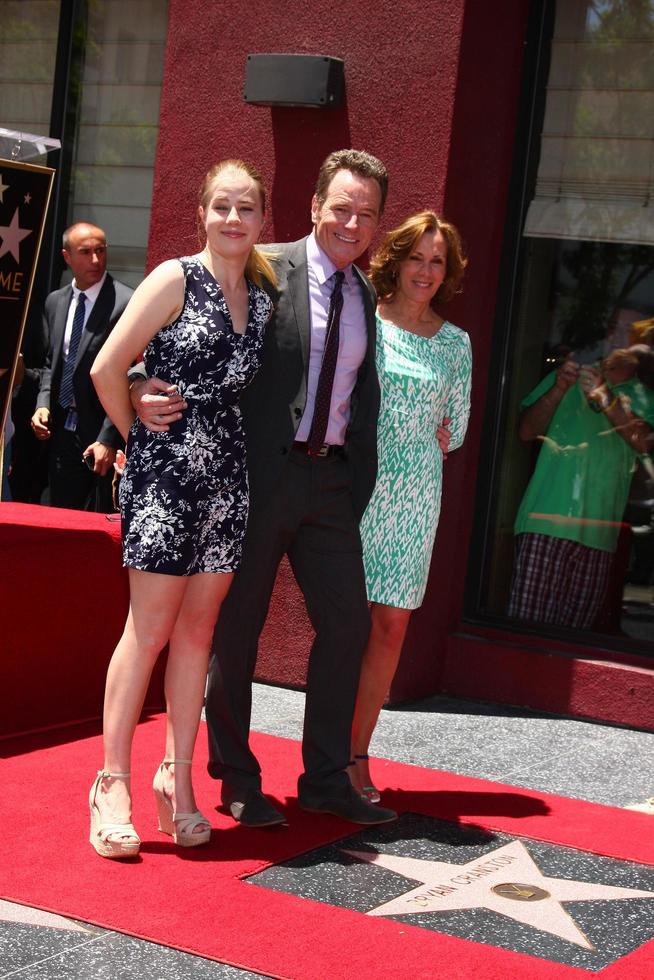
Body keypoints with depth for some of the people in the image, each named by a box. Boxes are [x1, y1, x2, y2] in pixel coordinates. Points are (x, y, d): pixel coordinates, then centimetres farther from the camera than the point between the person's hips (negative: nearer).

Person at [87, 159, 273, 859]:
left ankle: (177, 777, 15)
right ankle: (113, 781, 2)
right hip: (164, 472, -5)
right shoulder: (176, 279, -5)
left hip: (227, 474, 5)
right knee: (151, 628, -6)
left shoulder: (263, 299, 11)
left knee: (198, 629, 8)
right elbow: (108, 369, -7)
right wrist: (141, 436, 1)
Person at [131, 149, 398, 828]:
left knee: (348, 622, 6)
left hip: (330, 478, 6)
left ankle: (326, 778, 20)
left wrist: (361, 480, 7)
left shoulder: (365, 298, 11)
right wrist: (145, 389, -30)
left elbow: (361, 393, 14)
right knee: (236, 628, 5)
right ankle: (236, 780, 20)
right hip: (260, 473, -6)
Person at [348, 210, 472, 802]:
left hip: (413, 497, 3)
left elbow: (455, 432, 16)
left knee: (391, 625, 1)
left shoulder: (456, 343, 10)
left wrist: (414, 441, 4)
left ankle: (357, 753, 10)